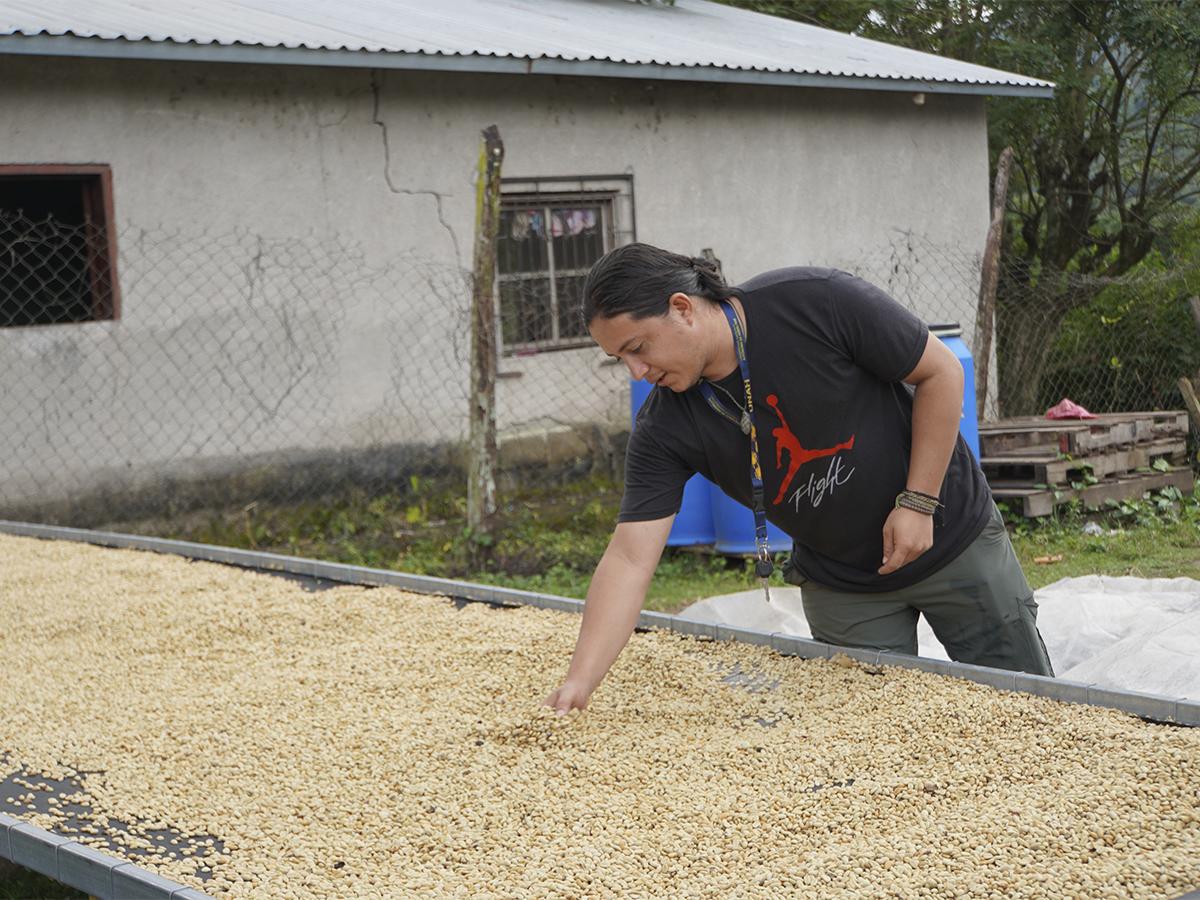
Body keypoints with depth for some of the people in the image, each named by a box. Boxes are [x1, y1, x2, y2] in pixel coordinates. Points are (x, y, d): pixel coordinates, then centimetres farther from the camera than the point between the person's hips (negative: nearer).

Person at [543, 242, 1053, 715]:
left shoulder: (815, 302, -27)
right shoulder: (664, 428, -17)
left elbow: (940, 372, -16)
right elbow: (629, 559, -21)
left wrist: (918, 502, -19)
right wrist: (577, 683, -31)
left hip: (952, 537, -2)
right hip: (839, 586, 2)